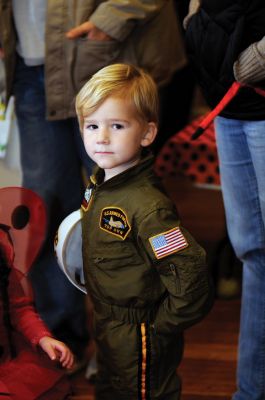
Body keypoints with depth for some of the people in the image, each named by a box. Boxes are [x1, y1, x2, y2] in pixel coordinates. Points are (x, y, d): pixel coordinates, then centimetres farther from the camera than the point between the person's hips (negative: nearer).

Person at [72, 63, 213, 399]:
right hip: (108, 334, 9)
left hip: (139, 346, -8)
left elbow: (191, 279, -32)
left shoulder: (148, 207, -29)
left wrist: (156, 328, -20)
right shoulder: (98, 185, -2)